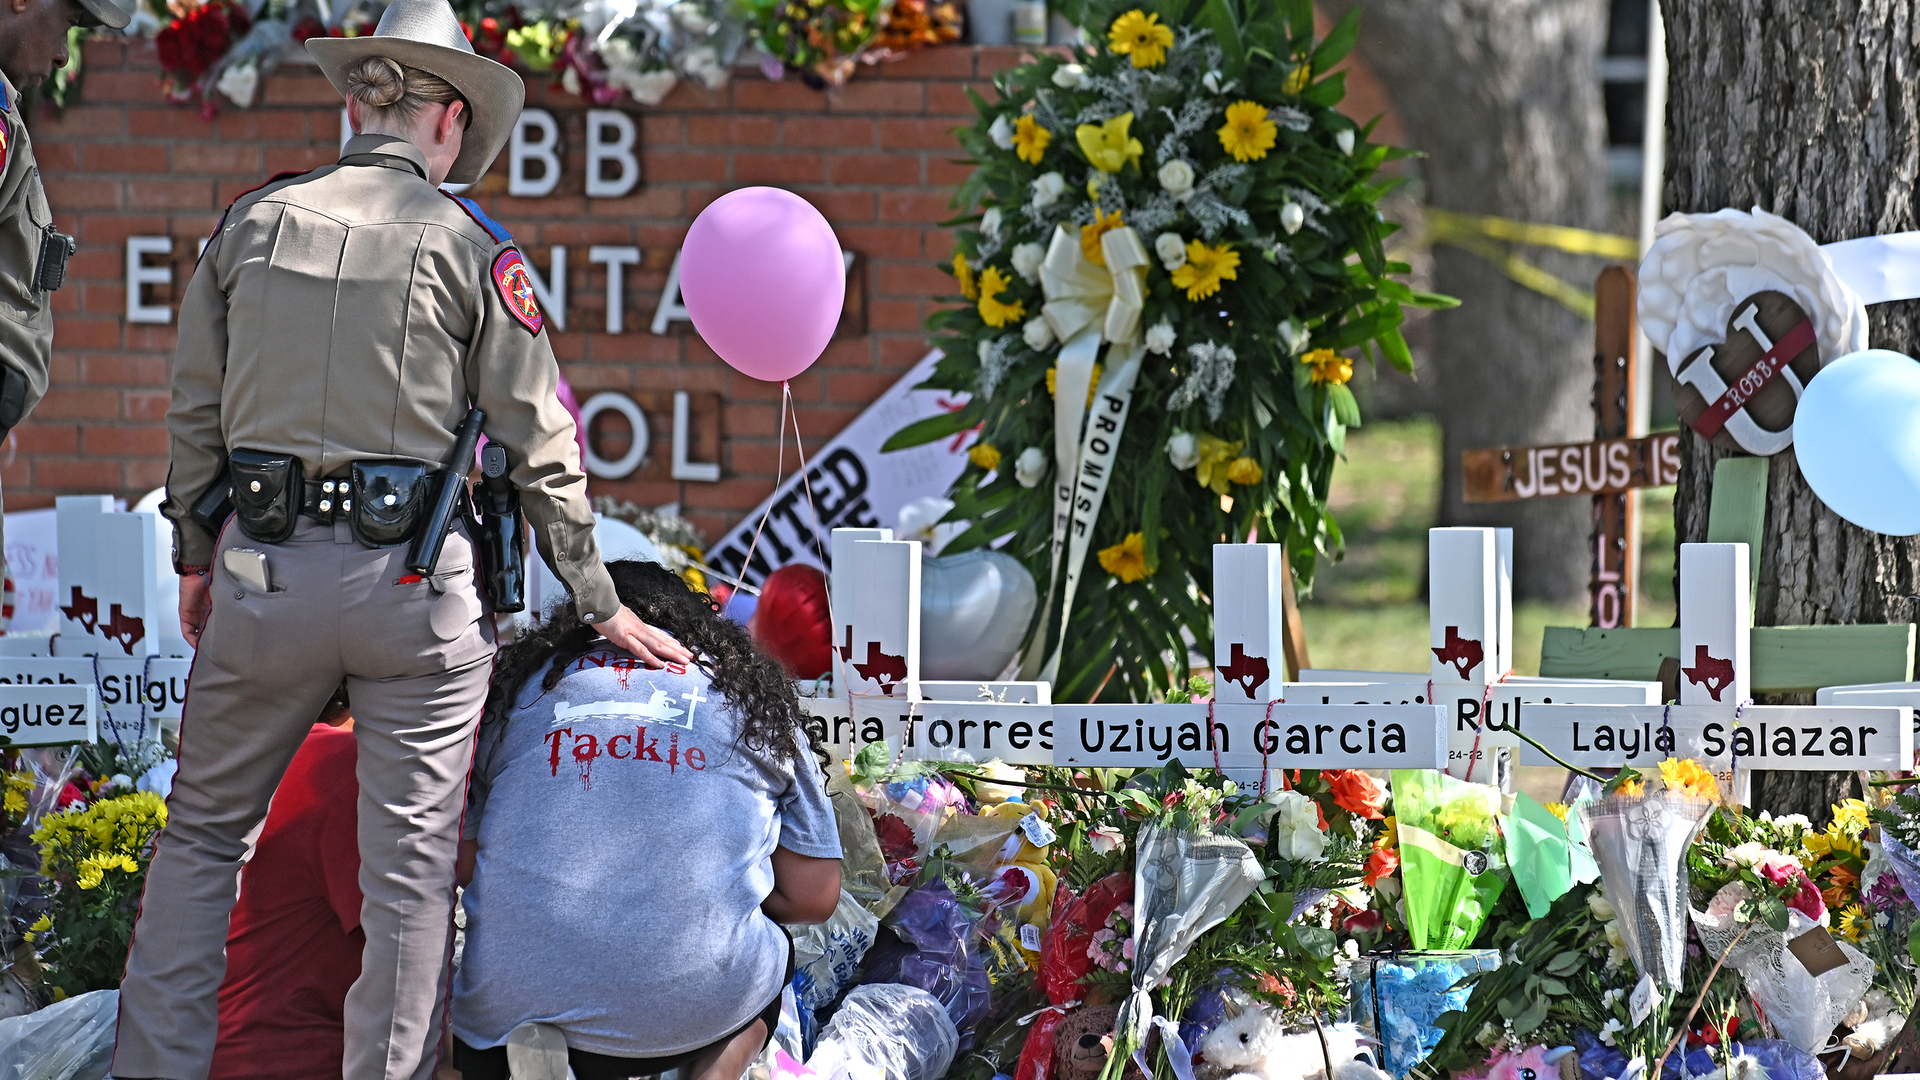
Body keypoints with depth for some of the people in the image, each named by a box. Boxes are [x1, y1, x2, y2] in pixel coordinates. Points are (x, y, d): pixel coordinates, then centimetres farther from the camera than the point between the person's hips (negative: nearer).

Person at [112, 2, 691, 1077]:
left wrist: (195, 555, 23)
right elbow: (540, 443, 0)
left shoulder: (254, 222, 6)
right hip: (416, 583, -2)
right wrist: (600, 604, 8)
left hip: (265, 572, 3)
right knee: (412, 859, 5)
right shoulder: (469, 244, -2)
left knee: (205, 830, 15)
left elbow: (197, 411, 11)